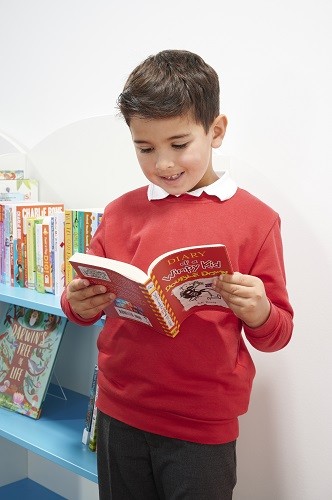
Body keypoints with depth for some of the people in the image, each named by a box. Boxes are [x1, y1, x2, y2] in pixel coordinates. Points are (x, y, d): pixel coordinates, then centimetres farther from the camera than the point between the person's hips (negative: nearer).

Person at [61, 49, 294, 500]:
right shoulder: (121, 212, 3)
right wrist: (79, 304, -13)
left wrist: (258, 313, -23)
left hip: (203, 429, -2)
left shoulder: (255, 219, -6)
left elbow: (277, 334, -2)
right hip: (119, 415, 3)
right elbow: (83, 299, 9)